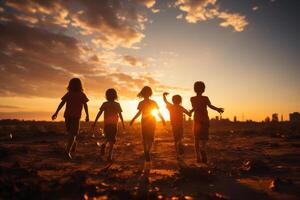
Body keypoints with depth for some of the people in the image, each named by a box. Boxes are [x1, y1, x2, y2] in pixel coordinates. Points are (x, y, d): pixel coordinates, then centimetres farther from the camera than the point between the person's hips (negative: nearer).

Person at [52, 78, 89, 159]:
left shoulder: (68, 94, 6)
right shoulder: (82, 95, 1)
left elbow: (62, 103, -3)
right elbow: (85, 105, -4)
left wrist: (56, 113, -5)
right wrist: (87, 116, 2)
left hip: (67, 116, 3)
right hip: (76, 116, -3)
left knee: (70, 132, 22)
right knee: (73, 134, -4)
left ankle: (73, 144, 34)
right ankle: (68, 150, -19)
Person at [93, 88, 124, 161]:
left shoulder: (105, 104, 1)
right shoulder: (117, 104, -2)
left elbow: (99, 113, -4)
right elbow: (120, 115, -3)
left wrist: (95, 122, -2)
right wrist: (122, 123, 10)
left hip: (106, 124, 2)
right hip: (114, 124, -2)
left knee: (107, 137, 22)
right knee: (112, 140, 4)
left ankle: (103, 145, -7)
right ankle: (109, 156, -5)